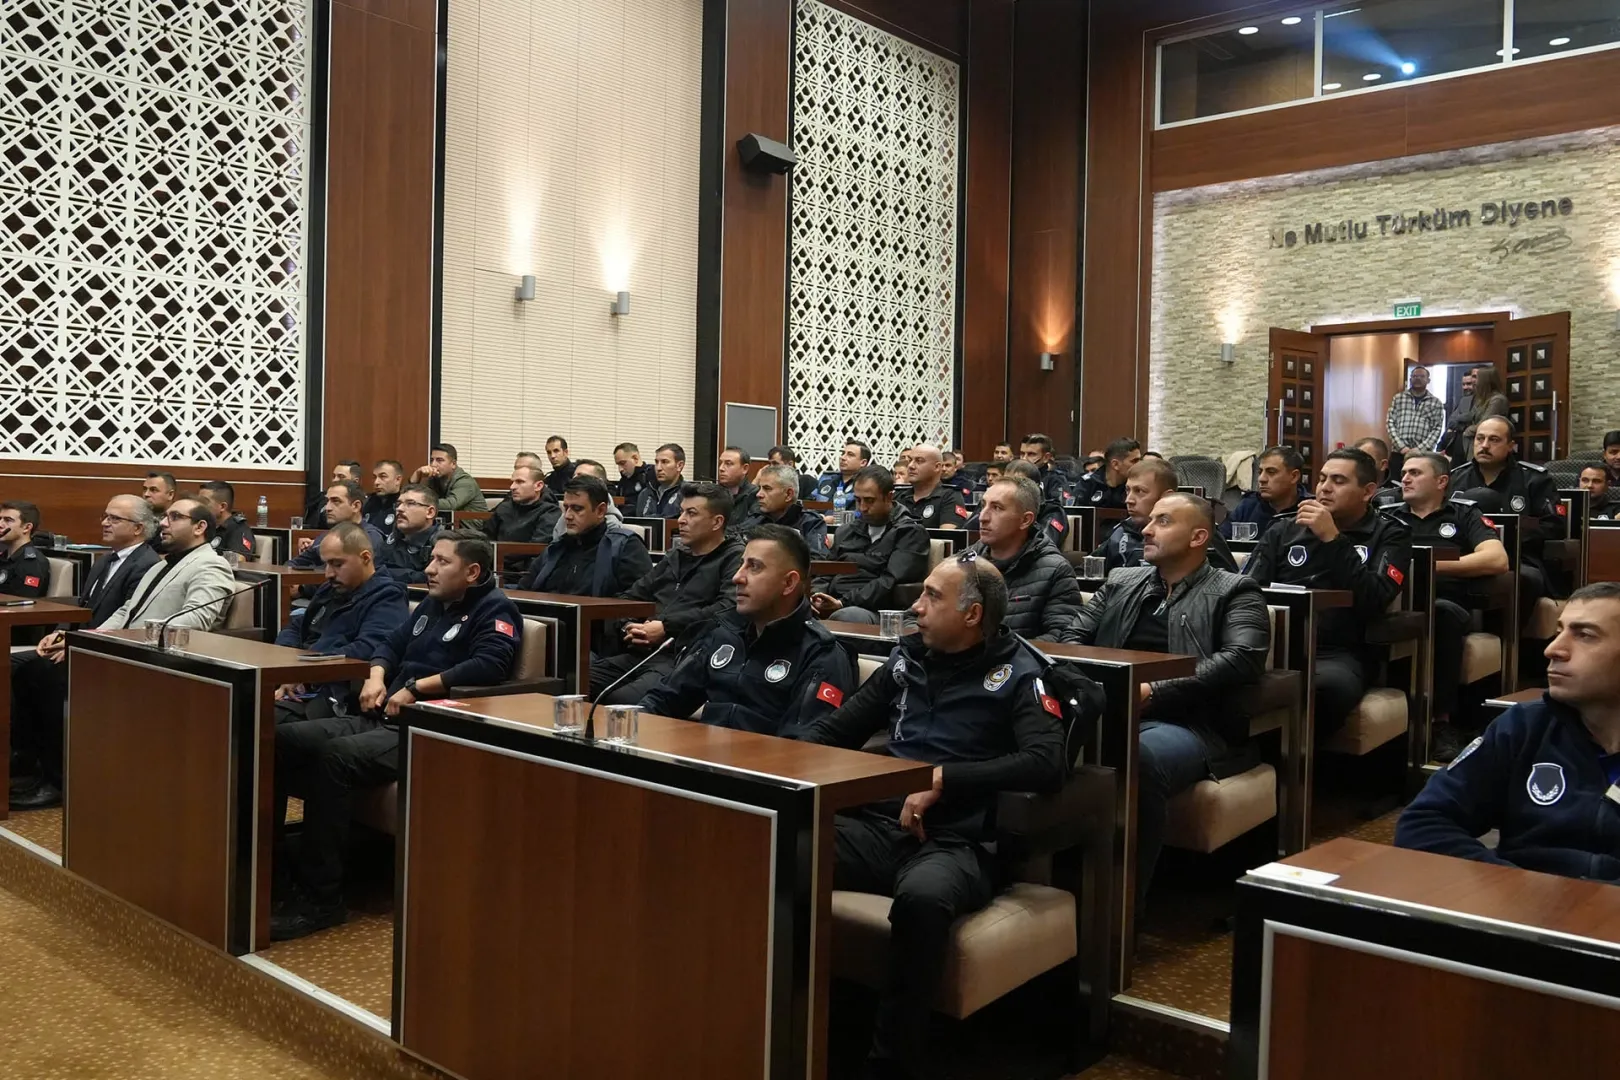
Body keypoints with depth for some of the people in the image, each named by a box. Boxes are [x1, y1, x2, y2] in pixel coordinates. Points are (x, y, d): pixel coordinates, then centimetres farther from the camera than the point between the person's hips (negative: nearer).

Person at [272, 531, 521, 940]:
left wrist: (415, 687, -16)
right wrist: (376, 676, 6)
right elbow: (392, 643, 30)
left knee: (333, 756, -32)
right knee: (279, 740, -7)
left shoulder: (496, 610, -4)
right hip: (382, 719, 9)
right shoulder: (433, 603, 22)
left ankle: (321, 898, -24)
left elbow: (490, 665, -21)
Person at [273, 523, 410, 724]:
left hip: (335, 699, -9)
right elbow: (294, 628, 28)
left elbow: (368, 650, -21)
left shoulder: (386, 598, -5)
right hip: (300, 687, 9)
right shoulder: (330, 589, 24)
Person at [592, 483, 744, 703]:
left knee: (621, 700, -33)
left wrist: (667, 627, -13)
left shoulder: (735, 559, 2)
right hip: (640, 652, 7)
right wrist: (630, 627, 3)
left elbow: (729, 608, -15)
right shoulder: (675, 555, 26)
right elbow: (632, 596, 26)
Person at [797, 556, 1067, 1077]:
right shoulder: (907, 658, 15)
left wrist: (944, 778, -18)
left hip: (958, 842, -5)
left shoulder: (1017, 673, 0)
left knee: (922, 896, -39)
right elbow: (836, 729, 19)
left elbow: (1047, 764, -15)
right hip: (880, 825, 5)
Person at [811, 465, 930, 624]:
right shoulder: (845, 532, 27)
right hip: (830, 606, 5)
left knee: (844, 617, -42)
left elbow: (891, 582, -10)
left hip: (873, 610, -5)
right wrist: (815, 596, 0)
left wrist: (843, 603, -17)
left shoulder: (910, 533, 4)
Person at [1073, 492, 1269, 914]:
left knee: (1139, 760, -39)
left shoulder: (1235, 593, 9)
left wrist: (1154, 691, -18)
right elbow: (1074, 638, 20)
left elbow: (1243, 660, -8)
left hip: (1187, 724, -4)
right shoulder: (1121, 582, 25)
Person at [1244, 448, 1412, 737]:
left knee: (1326, 687, -39)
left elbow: (1374, 601, -5)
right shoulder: (1284, 529, 20)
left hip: (1336, 654, -2)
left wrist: (1332, 539, -8)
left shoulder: (1389, 535, 12)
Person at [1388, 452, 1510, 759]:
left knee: (1442, 611, -40)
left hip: (1446, 603, -1)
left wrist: (1434, 565, -2)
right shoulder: (1389, 517, 27)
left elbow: (1497, 560, 2)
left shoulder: (1464, 515, 19)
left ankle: (1442, 720, -28)